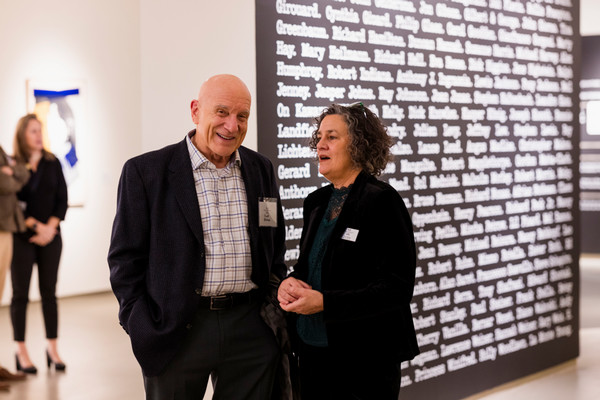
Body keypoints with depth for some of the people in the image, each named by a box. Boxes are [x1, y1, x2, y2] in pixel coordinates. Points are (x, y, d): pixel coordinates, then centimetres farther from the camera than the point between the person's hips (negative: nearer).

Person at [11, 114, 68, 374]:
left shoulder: (52, 163, 7)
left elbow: (62, 199, 5)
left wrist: (50, 227, -8)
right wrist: (35, 226, -13)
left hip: (50, 236, 3)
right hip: (21, 237, -3)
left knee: (49, 292, 5)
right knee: (20, 293, 2)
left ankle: (52, 349, 11)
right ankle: (21, 352, 8)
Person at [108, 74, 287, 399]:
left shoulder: (261, 169, 10)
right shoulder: (145, 171, -4)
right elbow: (125, 257, -3)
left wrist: (276, 295, 6)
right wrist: (145, 331, -9)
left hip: (251, 332, 4)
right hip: (176, 333, -3)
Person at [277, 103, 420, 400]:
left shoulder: (382, 201, -13)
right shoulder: (317, 202, 10)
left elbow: (396, 287, -18)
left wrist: (324, 302, -24)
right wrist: (290, 282, -4)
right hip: (312, 351, 7)